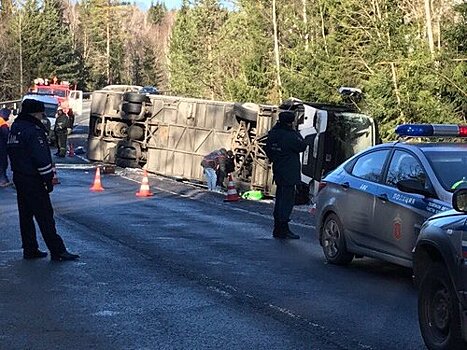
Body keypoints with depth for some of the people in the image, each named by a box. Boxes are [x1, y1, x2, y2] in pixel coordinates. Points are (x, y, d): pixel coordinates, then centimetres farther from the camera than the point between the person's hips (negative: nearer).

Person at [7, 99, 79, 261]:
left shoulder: (15, 128, 12)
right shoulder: (33, 131, -18)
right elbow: (41, 158, -20)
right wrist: (48, 179, -14)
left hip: (19, 177, 10)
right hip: (33, 180, -10)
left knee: (26, 214, 14)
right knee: (45, 217, -6)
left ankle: (30, 249, 18)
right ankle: (57, 251, -3)